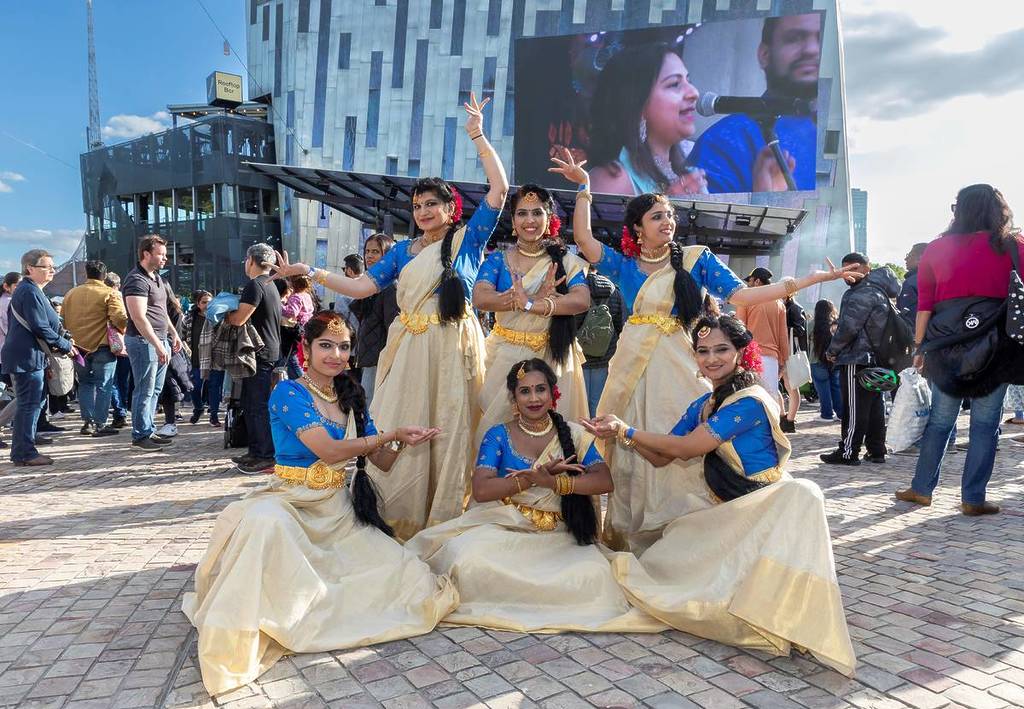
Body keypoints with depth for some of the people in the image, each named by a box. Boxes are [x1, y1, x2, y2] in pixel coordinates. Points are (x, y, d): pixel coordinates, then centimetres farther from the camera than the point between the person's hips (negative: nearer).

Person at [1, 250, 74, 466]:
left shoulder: (26, 290, 18)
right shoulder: (30, 292, -15)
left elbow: (46, 324, 21)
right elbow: (41, 328, -20)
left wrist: (63, 337, 8)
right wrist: (65, 346, -10)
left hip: (26, 356, 11)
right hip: (27, 357, -11)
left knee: (36, 402, 15)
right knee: (29, 404, -6)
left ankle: (22, 450, 23)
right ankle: (24, 454, 0)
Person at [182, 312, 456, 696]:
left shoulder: (351, 398, 10)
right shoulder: (288, 392, -7)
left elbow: (383, 462, 10)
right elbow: (329, 450, -18)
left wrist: (405, 444, -12)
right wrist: (392, 433, -12)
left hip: (341, 512, 6)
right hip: (292, 503, -6)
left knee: (409, 576, -13)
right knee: (266, 520, -42)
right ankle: (240, 634, -25)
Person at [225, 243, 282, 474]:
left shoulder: (255, 285, -14)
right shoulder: (270, 285, 17)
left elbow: (239, 319, -19)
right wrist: (232, 311, 12)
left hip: (261, 354, -10)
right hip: (270, 351, 10)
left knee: (259, 407, -7)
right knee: (250, 404, 16)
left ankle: (267, 457, -3)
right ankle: (256, 451, 23)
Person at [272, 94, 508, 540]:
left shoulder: (467, 239, 6)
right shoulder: (402, 251, 16)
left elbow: (499, 189, -2)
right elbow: (361, 287, 11)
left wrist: (478, 136, -3)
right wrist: (310, 272, 5)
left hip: (452, 349, -3)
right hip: (409, 349, 4)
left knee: (449, 435, 0)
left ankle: (444, 528, 9)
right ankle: (397, 528, 13)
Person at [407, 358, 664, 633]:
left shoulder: (573, 434, 6)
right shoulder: (499, 435, 2)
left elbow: (604, 481, -7)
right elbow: (480, 490, -12)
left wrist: (553, 482, -22)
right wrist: (538, 475, -18)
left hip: (558, 535, 2)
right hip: (504, 527, -2)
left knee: (593, 574, -29)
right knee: (470, 560, -35)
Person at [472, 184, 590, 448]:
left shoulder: (564, 261, 3)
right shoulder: (497, 259, 5)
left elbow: (582, 300, -16)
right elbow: (480, 298, -14)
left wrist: (528, 303, -25)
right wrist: (529, 298, -23)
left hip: (552, 357, 0)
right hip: (505, 356, 1)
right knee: (497, 424, 3)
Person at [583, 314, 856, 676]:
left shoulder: (749, 402, -18)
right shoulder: (703, 405, 8)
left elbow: (687, 448, -21)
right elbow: (661, 457, 8)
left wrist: (626, 431, -13)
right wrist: (621, 436, -10)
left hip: (764, 507, -7)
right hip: (724, 513, 7)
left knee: (802, 494, -40)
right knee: (659, 567, -6)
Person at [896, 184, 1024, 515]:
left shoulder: (937, 249, 4)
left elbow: (924, 304, 2)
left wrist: (920, 347, 6)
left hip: (946, 343, 1)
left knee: (940, 419, 11)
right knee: (985, 423, 6)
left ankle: (921, 489, 17)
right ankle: (973, 498, 9)